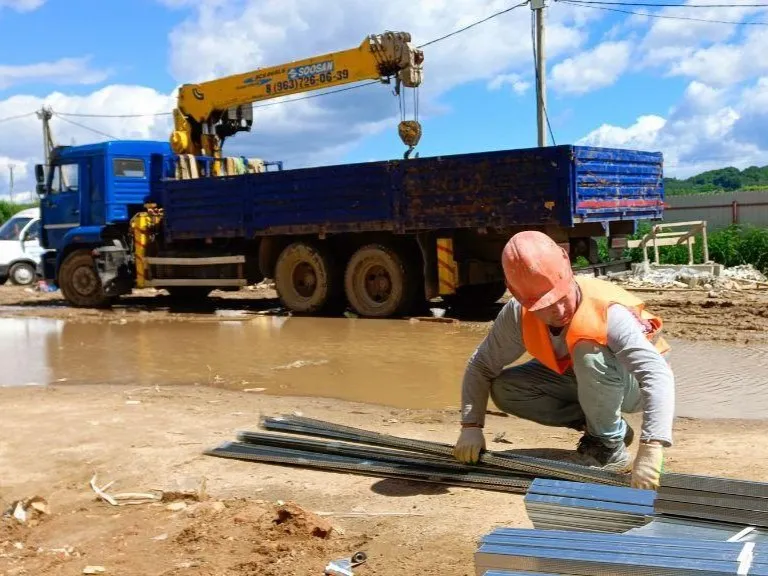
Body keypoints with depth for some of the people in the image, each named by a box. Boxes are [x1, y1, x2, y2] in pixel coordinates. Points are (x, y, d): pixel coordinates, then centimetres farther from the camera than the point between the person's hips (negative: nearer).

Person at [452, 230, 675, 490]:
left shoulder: (609, 312, -38)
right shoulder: (518, 313, -23)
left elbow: (658, 374, -47)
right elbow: (481, 366, -12)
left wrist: (650, 450, -57)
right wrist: (471, 426, -24)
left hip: (632, 383, -5)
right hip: (583, 382, 5)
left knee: (589, 354, -37)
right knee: (504, 389, -14)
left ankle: (610, 443, -13)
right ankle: (599, 423, 0)